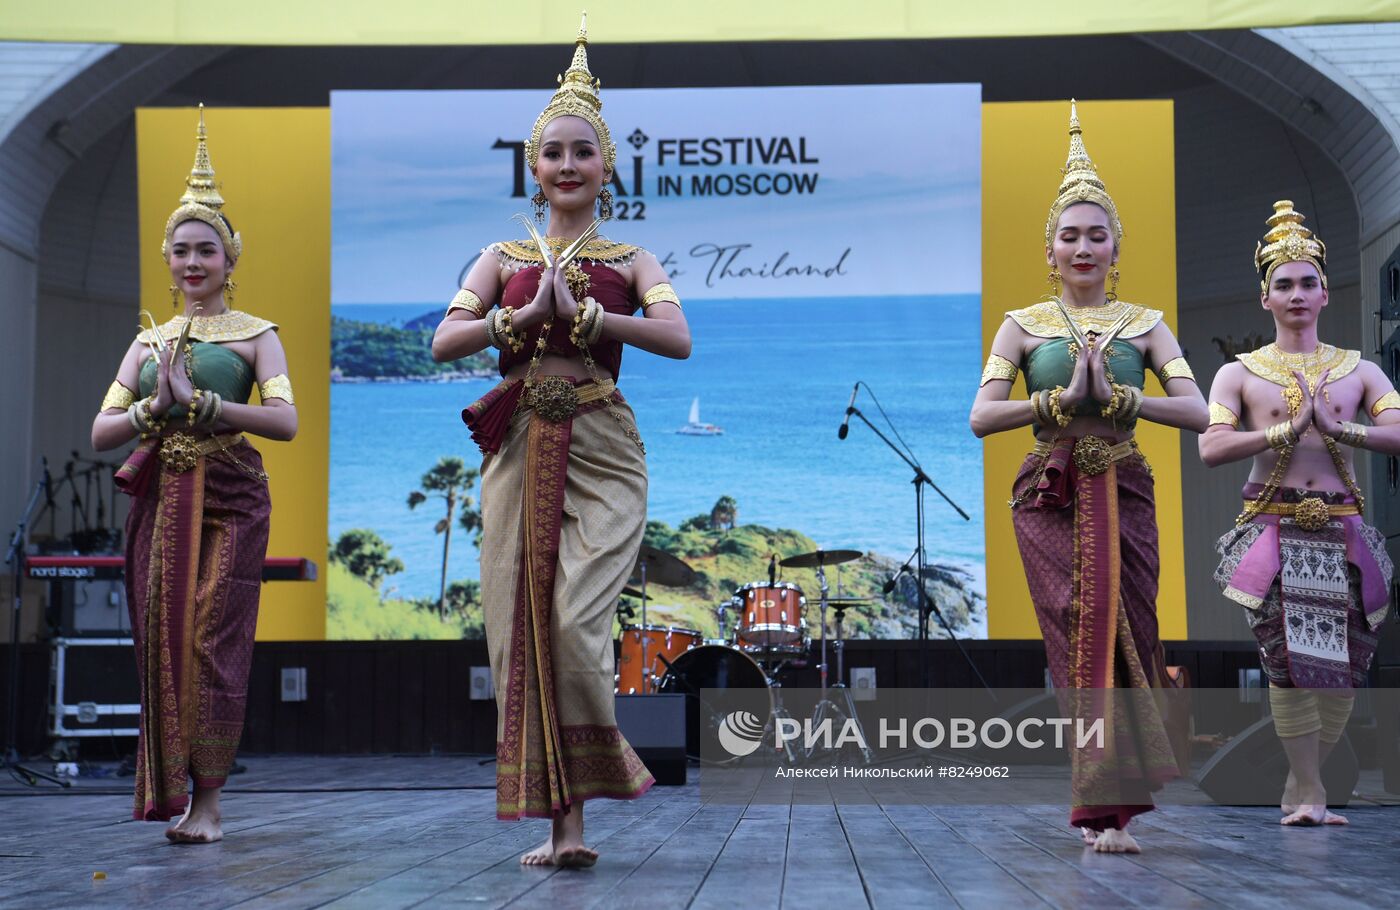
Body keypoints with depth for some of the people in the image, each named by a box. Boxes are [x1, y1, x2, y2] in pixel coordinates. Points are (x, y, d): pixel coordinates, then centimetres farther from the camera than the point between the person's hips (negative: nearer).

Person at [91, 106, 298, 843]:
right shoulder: (148, 342, 16)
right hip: (160, 500, 4)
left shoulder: (254, 334, 4)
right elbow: (101, 432, 10)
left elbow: (285, 420, -11)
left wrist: (200, 401, -14)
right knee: (162, 639, 0)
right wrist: (157, 406, -7)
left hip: (228, 499, -4)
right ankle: (170, 789, 7)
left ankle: (207, 799, -5)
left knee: (213, 640, -9)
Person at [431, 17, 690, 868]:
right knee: (524, 623, 0)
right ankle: (562, 819, 7)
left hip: (599, 452, -3)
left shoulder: (628, 260, 7)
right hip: (521, 448, 3)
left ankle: (574, 811, 0)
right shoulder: (504, 257, 13)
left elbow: (677, 337, -11)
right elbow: (445, 340, 0)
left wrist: (580, 315, -14)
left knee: (575, 620, -16)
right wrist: (529, 314, -10)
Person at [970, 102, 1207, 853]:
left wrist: (1117, 396, -14)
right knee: (1078, 634, -8)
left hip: (1121, 493, 1)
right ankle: (1107, 809, -8)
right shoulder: (1024, 325, 7)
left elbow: (1196, 411, -2)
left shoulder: (1143, 324, 9)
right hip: (1049, 495, -1)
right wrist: (1066, 396, -13)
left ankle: (1103, 805, 5)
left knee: (1123, 631, -4)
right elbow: (981, 417, -4)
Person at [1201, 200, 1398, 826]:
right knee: (1292, 660, -12)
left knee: (1340, 668, 0)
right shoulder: (1240, 373, 7)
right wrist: (1286, 429, -12)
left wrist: (1338, 428, -14)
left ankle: (1301, 786, 14)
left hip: (1342, 533, 2)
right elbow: (1211, 448, -7)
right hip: (1273, 532, -2)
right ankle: (1310, 794, -4)